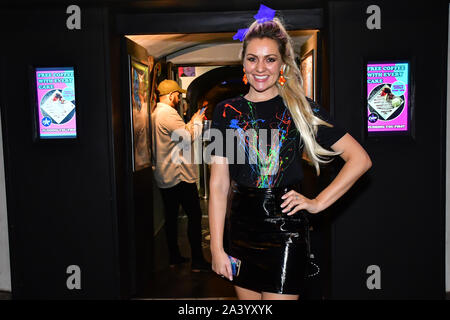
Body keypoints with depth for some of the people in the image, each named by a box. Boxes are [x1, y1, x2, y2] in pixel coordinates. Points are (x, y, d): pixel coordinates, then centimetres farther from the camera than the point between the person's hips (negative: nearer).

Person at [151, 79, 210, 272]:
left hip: (164, 177, 10)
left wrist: (191, 122, 17)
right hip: (179, 176, -10)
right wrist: (197, 121, -3)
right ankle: (197, 261, 2)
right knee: (194, 215, -3)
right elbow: (190, 137, -18)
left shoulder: (155, 114, 15)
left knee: (171, 216, 14)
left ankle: (174, 257, 22)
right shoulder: (168, 113, -16)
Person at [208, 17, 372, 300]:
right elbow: (218, 185, 1)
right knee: (246, 295, 17)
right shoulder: (228, 112, 3)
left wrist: (318, 203, -7)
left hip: (286, 233, -2)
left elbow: (360, 159, -2)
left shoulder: (301, 108, -2)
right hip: (240, 232, 3)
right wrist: (217, 248, -2)